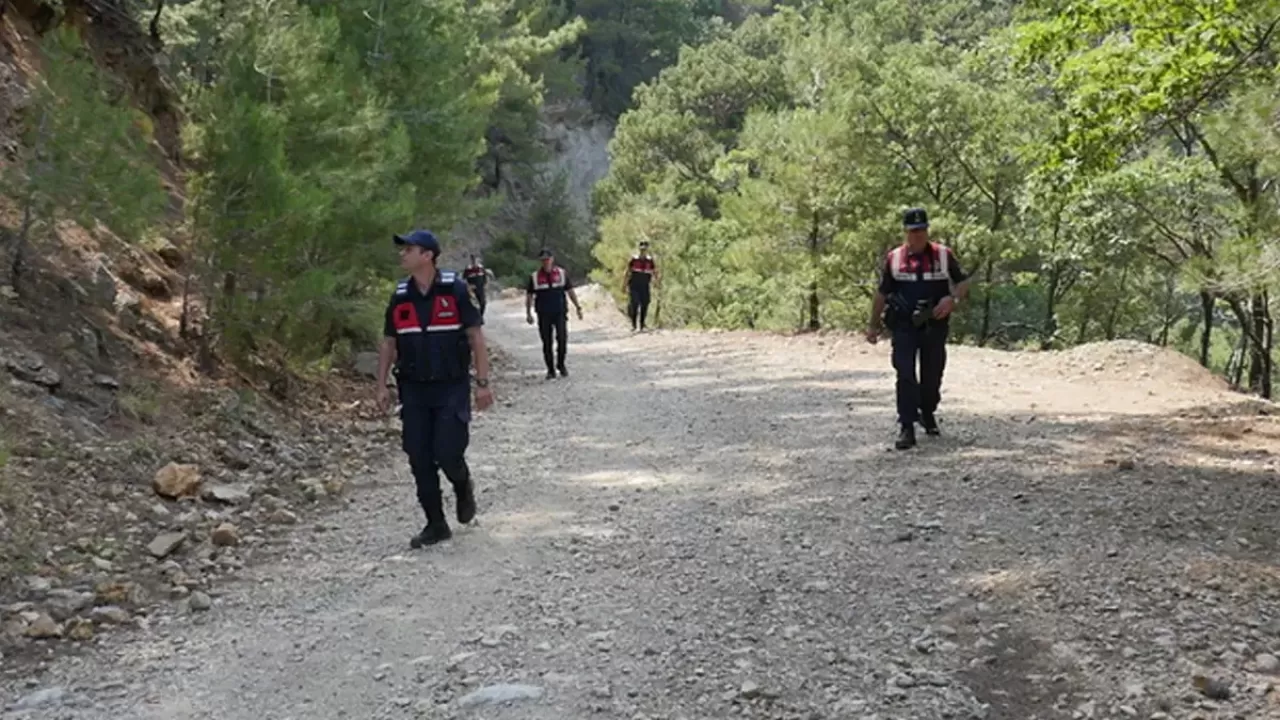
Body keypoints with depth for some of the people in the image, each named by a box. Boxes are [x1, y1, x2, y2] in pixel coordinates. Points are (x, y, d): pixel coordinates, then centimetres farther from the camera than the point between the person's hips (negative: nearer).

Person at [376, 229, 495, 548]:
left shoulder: (454, 290, -7)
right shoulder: (400, 296, 5)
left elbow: (476, 337, -4)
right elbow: (388, 343, 13)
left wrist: (482, 383, -7)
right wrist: (382, 386, 6)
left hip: (452, 388, -4)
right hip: (414, 390, 4)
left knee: (447, 454, -11)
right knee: (419, 460, 2)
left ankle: (463, 487, 24)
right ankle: (436, 525, 15)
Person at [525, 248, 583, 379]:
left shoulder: (562, 273, 5)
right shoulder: (534, 277, 4)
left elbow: (570, 291, 9)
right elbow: (529, 295, 8)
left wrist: (578, 307, 6)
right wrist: (528, 313, 3)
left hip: (560, 312, 0)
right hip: (543, 314, 0)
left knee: (562, 338, -11)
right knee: (547, 343, 2)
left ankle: (561, 364, 9)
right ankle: (550, 370, 12)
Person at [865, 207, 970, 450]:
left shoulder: (944, 255, 0)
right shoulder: (894, 258, 1)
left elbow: (963, 282, 6)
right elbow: (882, 293, 8)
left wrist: (952, 299, -15)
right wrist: (873, 324, 9)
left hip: (935, 325, 1)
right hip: (904, 326, -1)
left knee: (932, 375, 13)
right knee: (906, 376, -9)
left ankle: (928, 414, 38)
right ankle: (906, 428, -8)